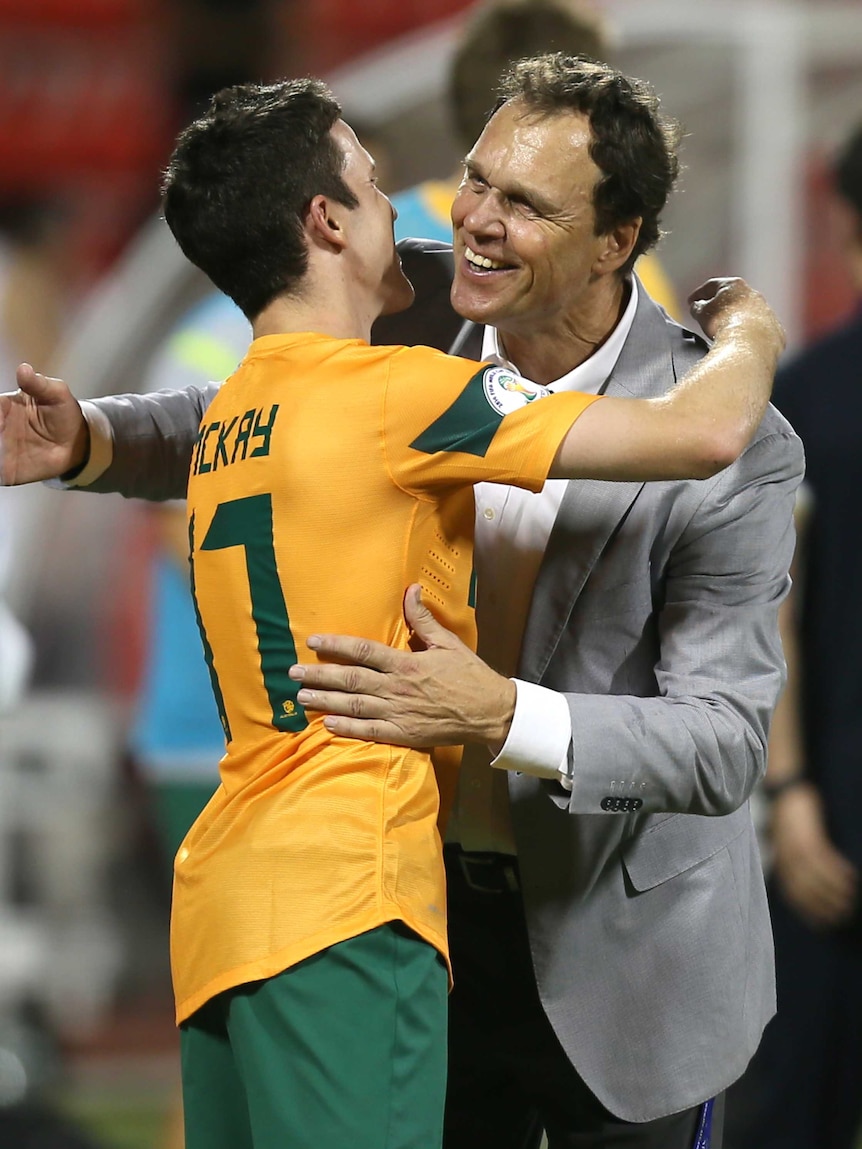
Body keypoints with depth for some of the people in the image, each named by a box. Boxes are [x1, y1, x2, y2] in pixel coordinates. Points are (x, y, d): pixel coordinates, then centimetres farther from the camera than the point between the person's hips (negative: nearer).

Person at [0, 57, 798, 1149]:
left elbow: (724, 741, -26)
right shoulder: (422, 326, -7)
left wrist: (506, 716, -42)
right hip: (436, 909, 4)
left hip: (620, 956, -4)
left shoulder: (737, 449, -22)